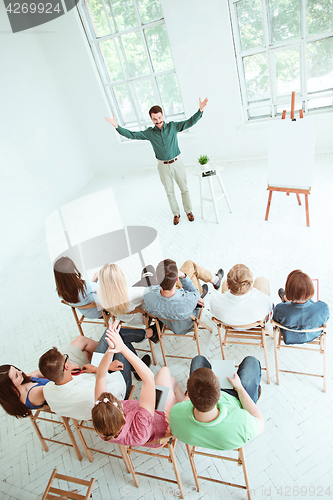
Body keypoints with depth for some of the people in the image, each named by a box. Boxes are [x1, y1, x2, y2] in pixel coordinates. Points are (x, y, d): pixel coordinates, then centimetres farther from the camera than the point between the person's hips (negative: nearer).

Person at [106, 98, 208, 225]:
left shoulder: (173, 126, -5)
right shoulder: (149, 133, -3)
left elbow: (190, 122, -10)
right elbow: (132, 135, -6)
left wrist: (200, 110, -26)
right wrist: (117, 127, -18)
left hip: (177, 163, 0)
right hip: (163, 166, 1)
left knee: (184, 189, 9)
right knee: (170, 192, 11)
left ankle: (188, 211, 27)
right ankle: (176, 213, 28)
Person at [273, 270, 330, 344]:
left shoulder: (280, 310, -42)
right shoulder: (323, 308, -40)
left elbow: (276, 321, -16)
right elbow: (325, 320, -14)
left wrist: (287, 301, -3)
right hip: (312, 336, 1)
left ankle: (285, 300, 60)